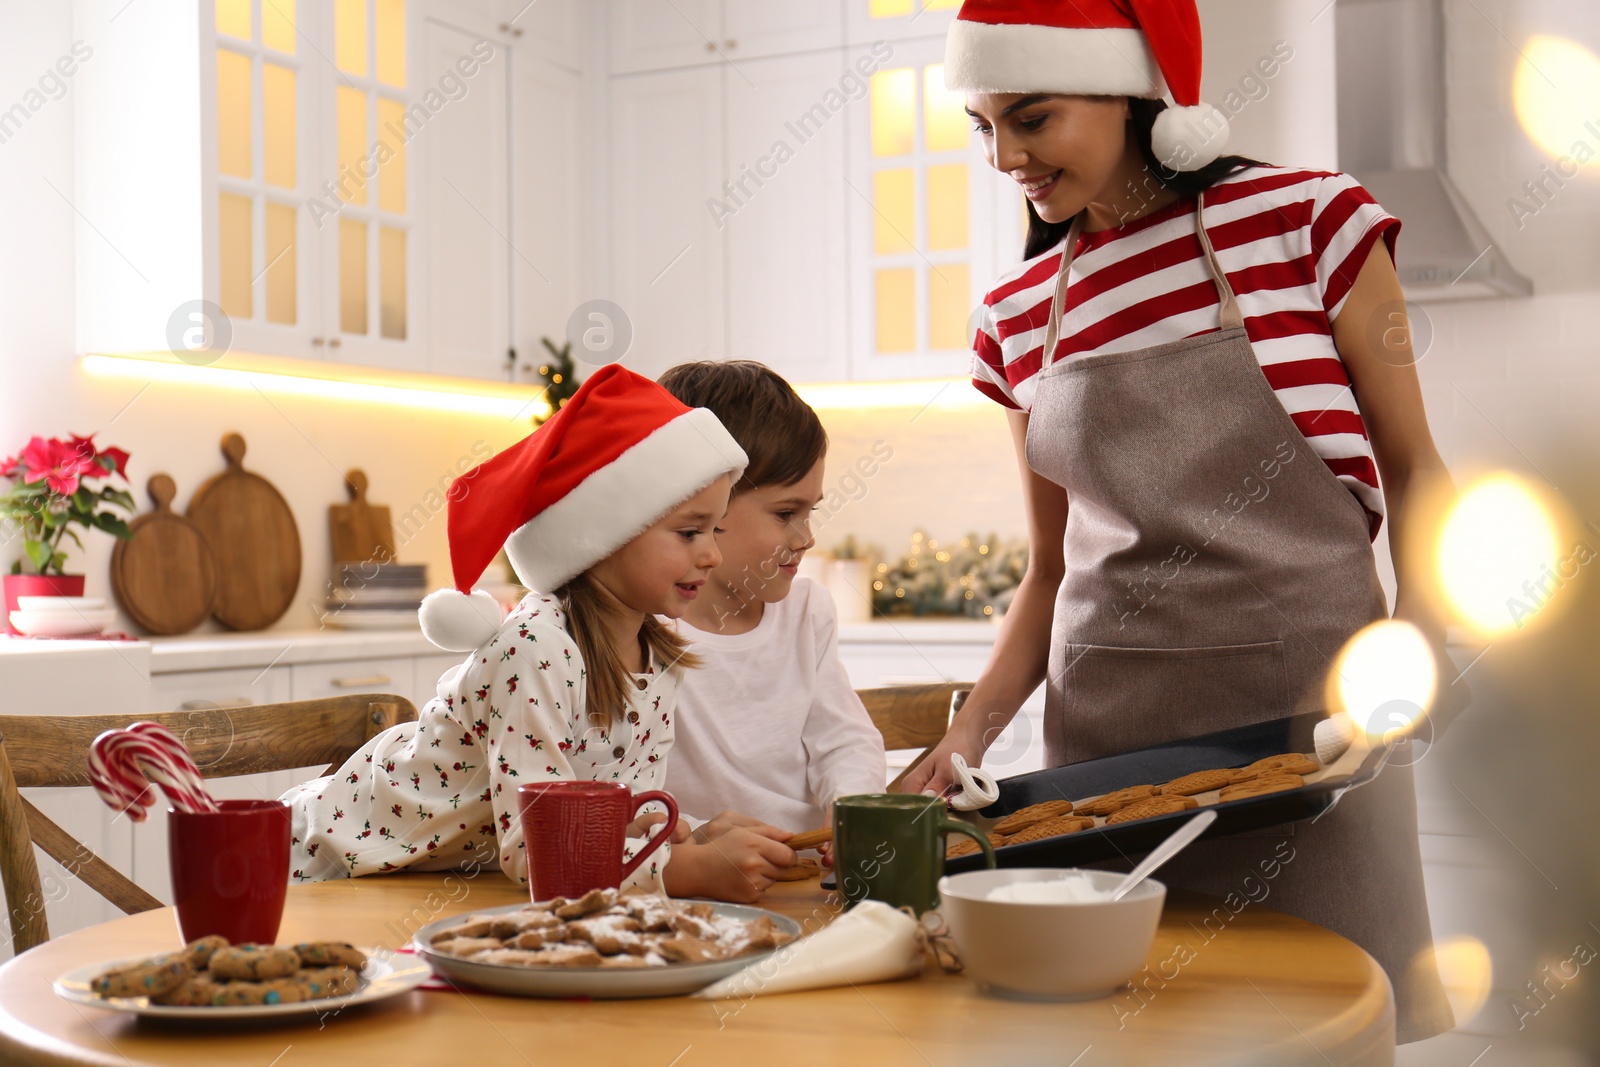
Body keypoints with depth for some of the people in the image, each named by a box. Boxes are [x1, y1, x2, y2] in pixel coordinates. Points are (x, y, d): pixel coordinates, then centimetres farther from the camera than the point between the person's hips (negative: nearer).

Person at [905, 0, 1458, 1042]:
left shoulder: (1306, 220, -3)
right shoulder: (1019, 315, 7)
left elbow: (1413, 472, 1)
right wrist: (974, 728, -1)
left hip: (1307, 697, -3)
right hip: (1107, 719, 3)